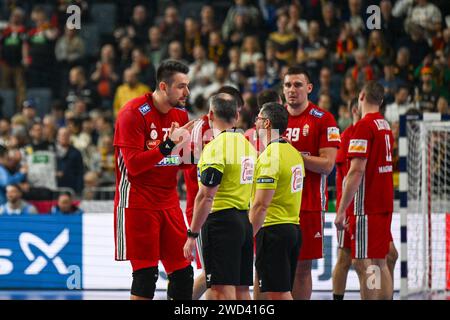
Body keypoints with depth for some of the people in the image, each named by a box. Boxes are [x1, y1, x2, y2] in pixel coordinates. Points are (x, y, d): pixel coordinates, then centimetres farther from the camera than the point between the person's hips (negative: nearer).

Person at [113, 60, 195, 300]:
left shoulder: (180, 114, 9)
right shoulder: (134, 113, -13)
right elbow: (133, 164, -20)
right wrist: (167, 145, -28)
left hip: (169, 204, 7)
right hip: (137, 205, -7)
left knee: (183, 272, 3)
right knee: (146, 273, -9)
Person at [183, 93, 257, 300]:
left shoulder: (215, 147, -13)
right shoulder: (248, 145, 12)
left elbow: (206, 197, -17)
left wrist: (192, 235, -14)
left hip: (221, 221, -8)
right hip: (245, 220, 8)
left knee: (222, 290, -9)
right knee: (241, 290, 12)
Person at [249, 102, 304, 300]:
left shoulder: (269, 156, -15)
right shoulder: (294, 153, 13)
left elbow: (261, 204, -20)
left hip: (273, 231, -9)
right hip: (293, 228, 9)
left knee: (278, 294, -7)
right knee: (284, 293, 13)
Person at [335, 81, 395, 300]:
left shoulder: (364, 126, -13)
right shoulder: (385, 126, 13)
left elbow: (357, 171, -18)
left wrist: (341, 210, -16)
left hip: (366, 207, -8)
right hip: (385, 205, 9)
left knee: (363, 264, -9)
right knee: (380, 263, 12)